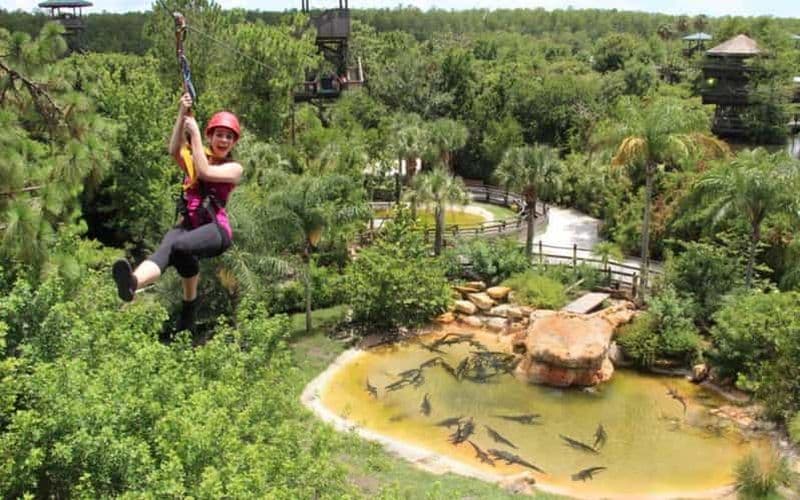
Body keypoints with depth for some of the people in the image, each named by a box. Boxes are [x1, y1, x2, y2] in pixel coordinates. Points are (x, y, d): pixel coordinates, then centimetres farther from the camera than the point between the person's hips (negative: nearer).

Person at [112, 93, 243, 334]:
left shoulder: (234, 168, 11)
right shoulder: (195, 159, 22)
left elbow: (205, 172, -10)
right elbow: (174, 150, -2)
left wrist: (195, 134, -6)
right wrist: (182, 115, -11)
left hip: (216, 229, -2)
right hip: (188, 224, 2)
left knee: (179, 246, -37)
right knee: (165, 249, -35)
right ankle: (134, 282, -65)